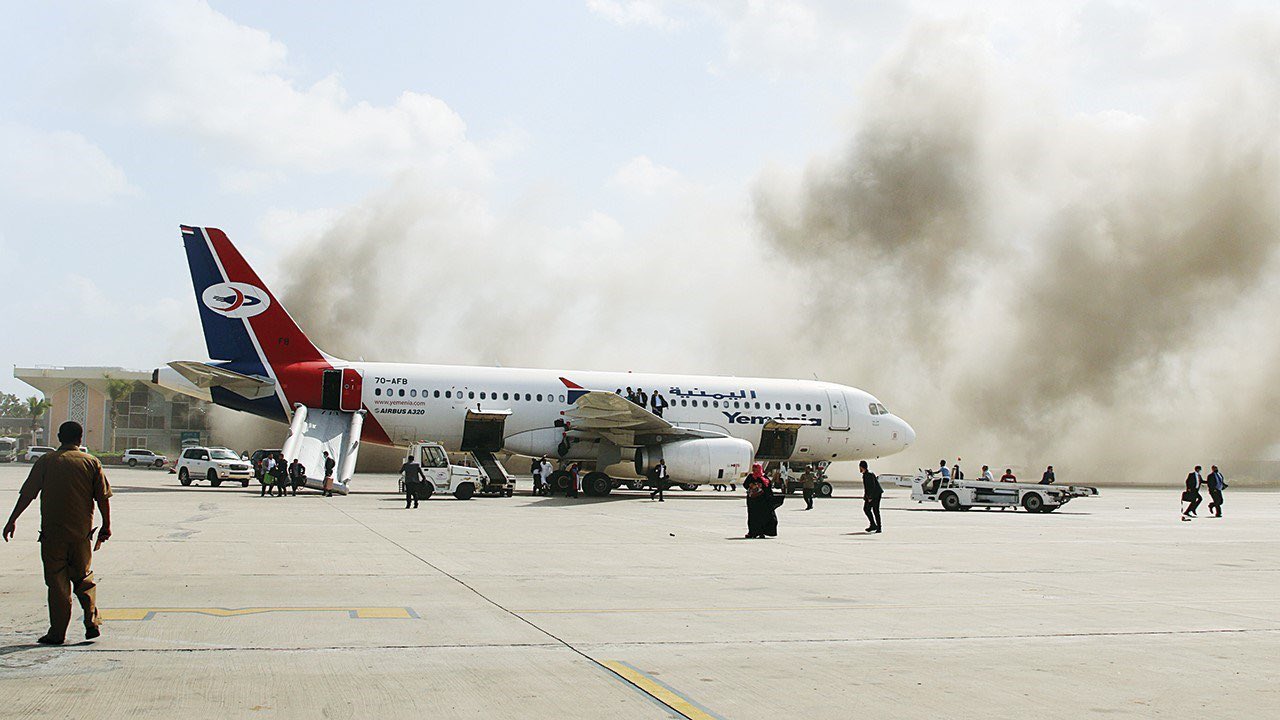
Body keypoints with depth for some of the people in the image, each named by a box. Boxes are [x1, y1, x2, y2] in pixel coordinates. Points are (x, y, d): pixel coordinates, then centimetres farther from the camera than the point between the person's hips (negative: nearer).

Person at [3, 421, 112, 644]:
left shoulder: (46, 461, 0)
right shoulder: (91, 462, 2)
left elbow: (27, 493, -3)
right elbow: (103, 497, 1)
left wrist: (13, 520, 4)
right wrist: (106, 526, 9)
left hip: (52, 532, -1)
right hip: (81, 531, 1)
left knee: (57, 582, 4)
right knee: (84, 578, 16)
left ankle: (57, 632, 4)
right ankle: (92, 622, 5)